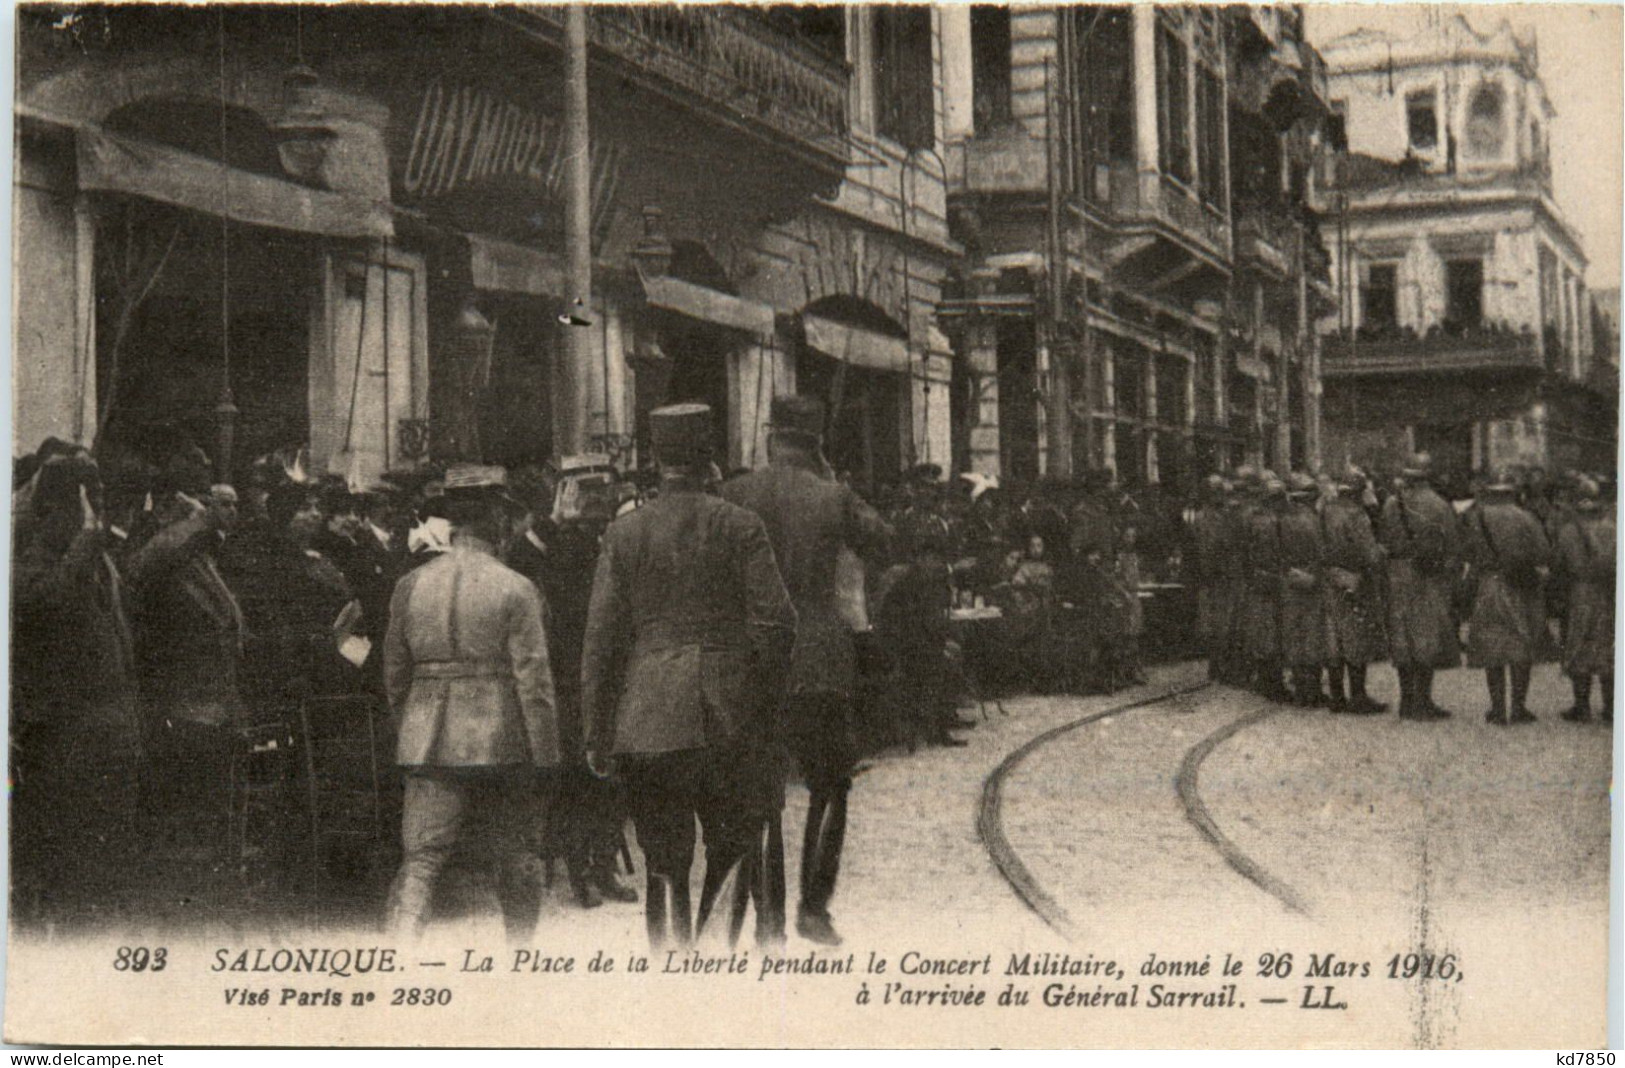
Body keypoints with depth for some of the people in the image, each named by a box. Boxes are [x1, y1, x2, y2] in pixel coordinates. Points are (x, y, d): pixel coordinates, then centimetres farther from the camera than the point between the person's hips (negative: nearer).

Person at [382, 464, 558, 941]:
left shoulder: (411, 586, 4)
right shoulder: (515, 589, -8)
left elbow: (394, 675, 11)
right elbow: (533, 681, -10)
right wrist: (545, 760, -4)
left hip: (428, 744, 2)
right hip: (500, 742, -2)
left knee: (420, 858, 0)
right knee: (514, 857, 14)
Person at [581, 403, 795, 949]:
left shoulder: (623, 533, 3)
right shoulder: (739, 525, -1)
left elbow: (600, 638, 2)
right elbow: (777, 619, -7)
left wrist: (598, 732, 7)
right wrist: (764, 696, 6)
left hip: (648, 718, 2)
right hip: (727, 715, -1)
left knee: (663, 863, 9)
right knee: (734, 844, 10)